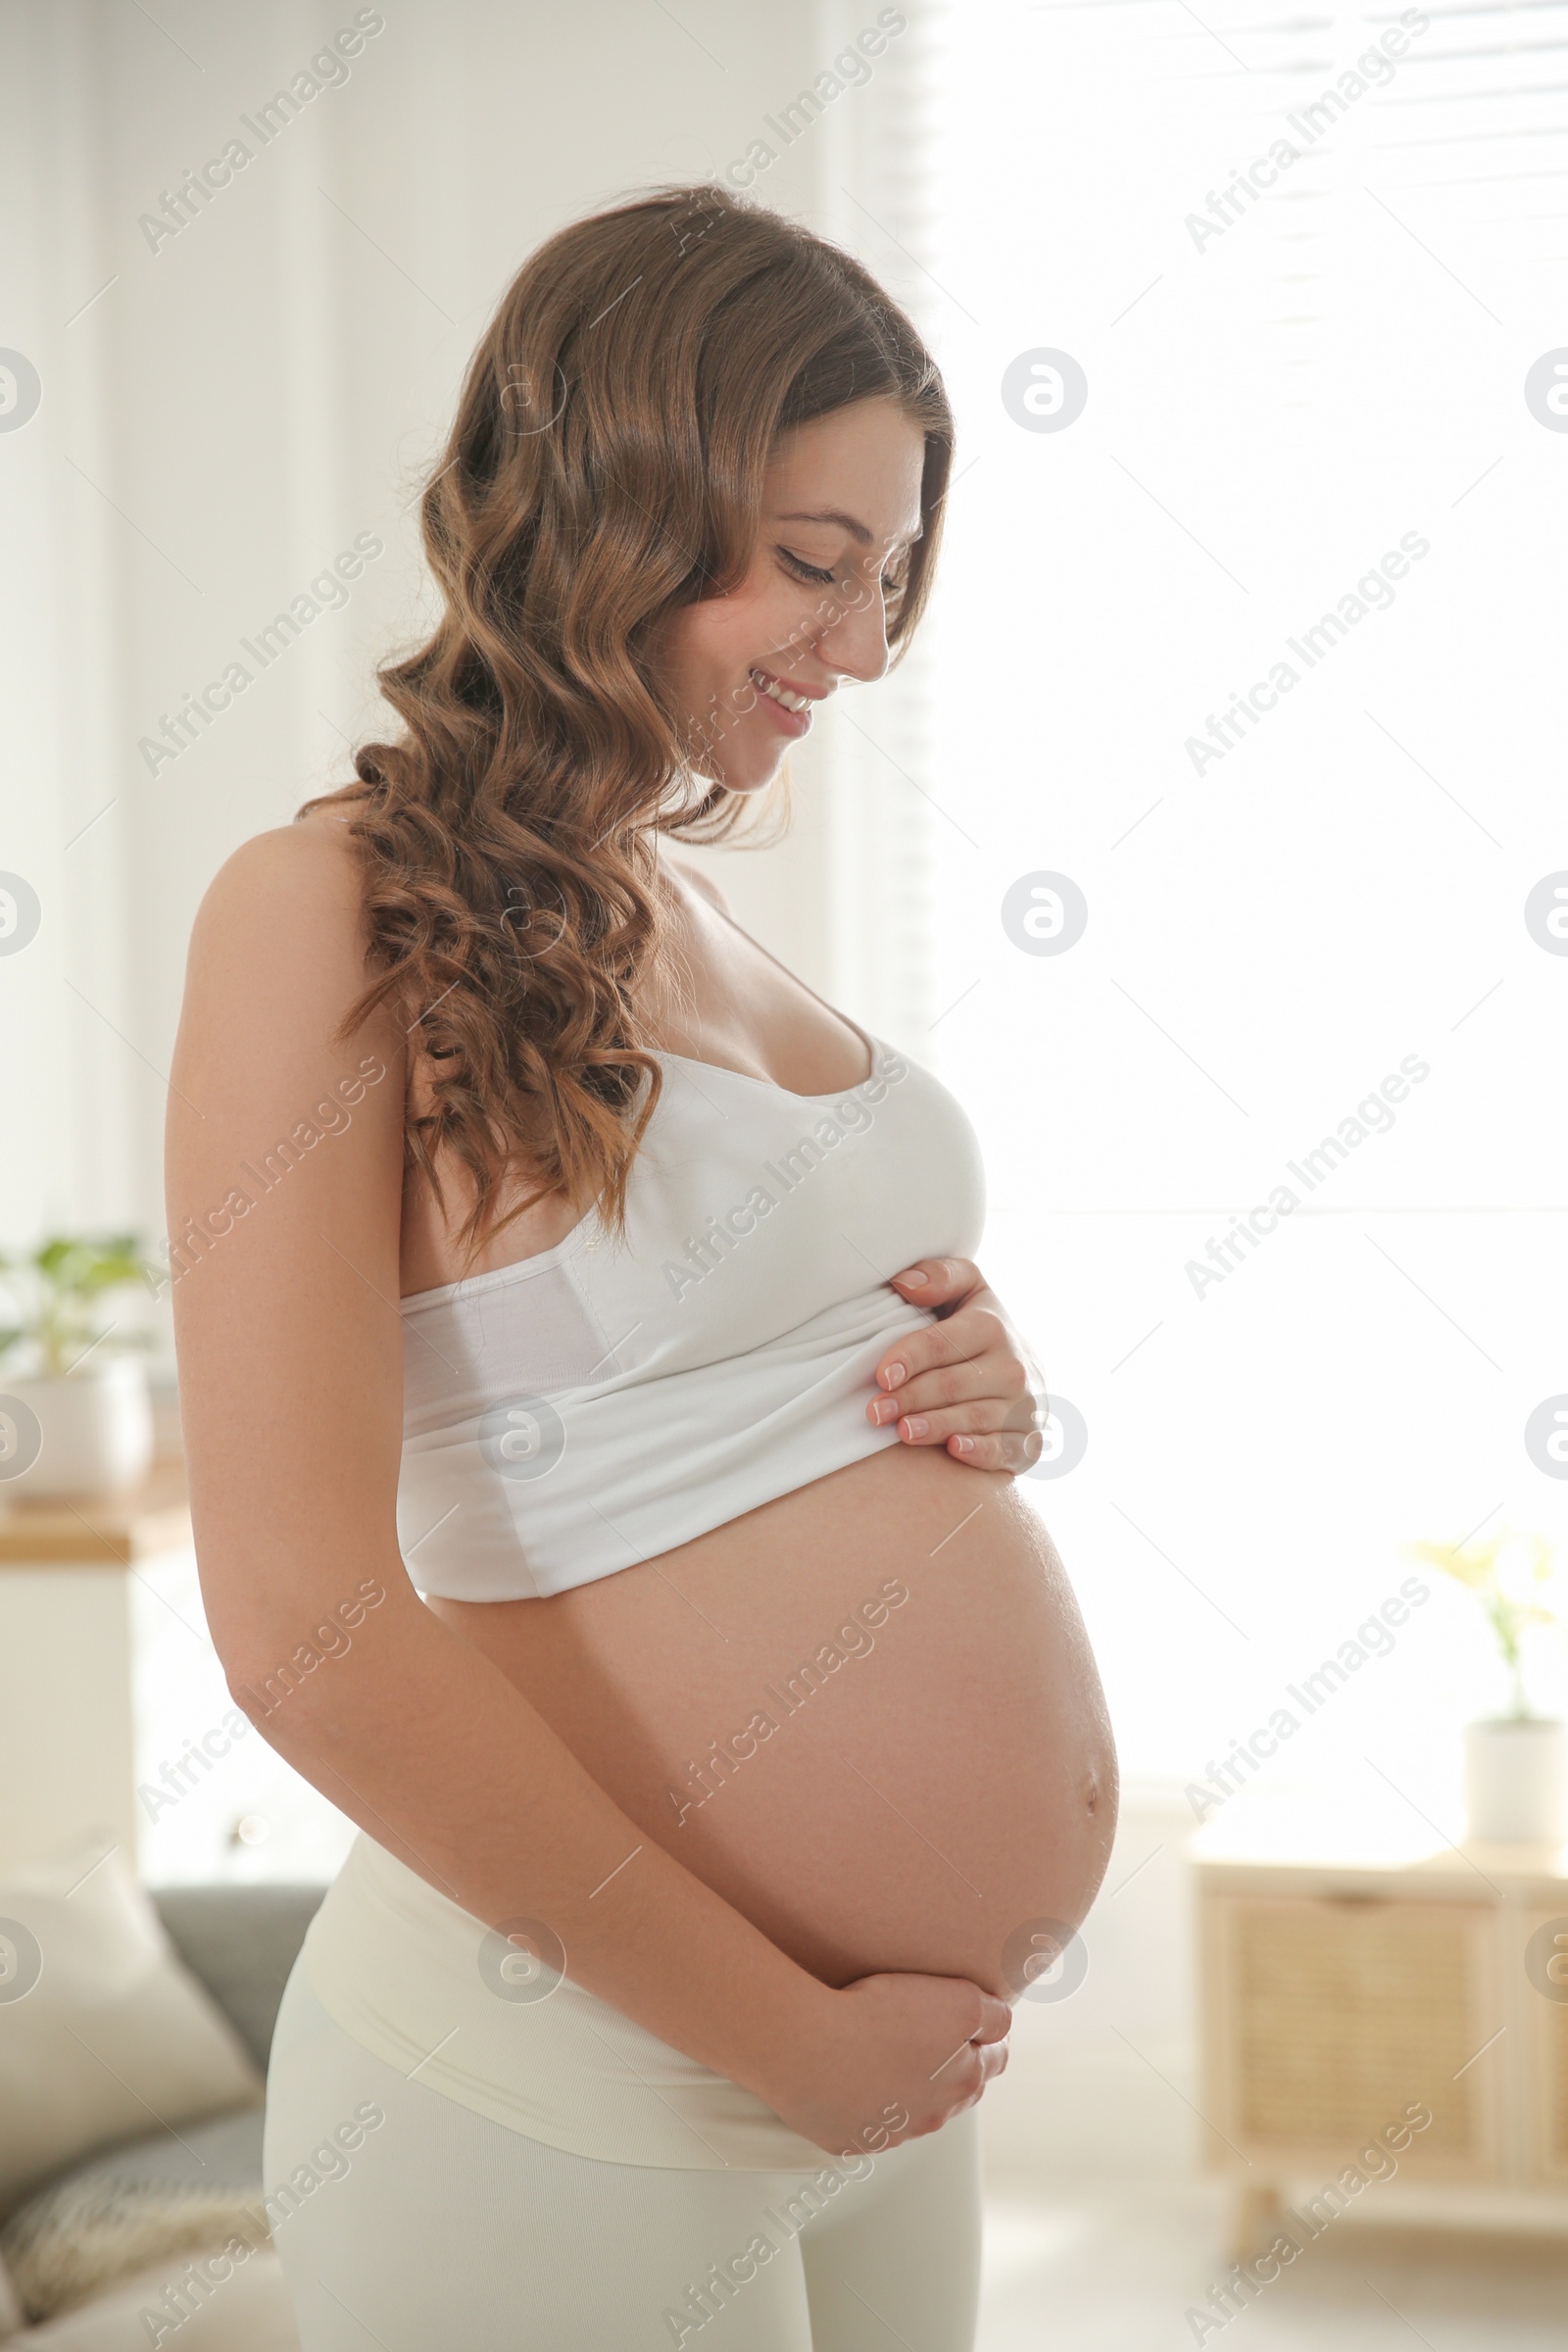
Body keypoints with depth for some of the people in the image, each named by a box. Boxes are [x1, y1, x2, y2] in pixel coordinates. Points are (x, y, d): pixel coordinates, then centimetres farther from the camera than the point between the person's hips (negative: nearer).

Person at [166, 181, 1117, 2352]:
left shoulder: (689, 914, 8)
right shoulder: (335, 912, -14)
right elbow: (311, 1630, -21)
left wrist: (971, 1399, 0)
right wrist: (793, 2040, -14)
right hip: (571, 2120, -7)